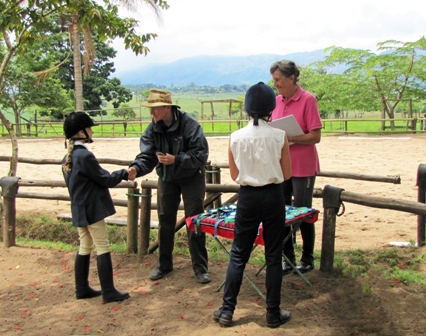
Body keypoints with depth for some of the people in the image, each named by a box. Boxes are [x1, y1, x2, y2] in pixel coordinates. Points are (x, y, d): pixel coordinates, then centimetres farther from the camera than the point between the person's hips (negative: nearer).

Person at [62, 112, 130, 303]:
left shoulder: (68, 158, 9)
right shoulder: (85, 156, -19)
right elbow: (105, 180, -13)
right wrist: (123, 173, 2)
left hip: (79, 210, 9)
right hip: (92, 209, -9)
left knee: (85, 247, 16)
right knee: (103, 248, -2)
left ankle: (82, 289, 23)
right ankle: (109, 292, 2)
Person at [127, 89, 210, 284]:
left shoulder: (189, 125, -22)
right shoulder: (153, 129, -9)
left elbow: (200, 155, -22)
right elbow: (147, 155, -15)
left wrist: (176, 159, -31)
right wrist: (136, 168, -35)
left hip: (191, 178, -4)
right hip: (167, 178, 5)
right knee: (165, 222, 10)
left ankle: (200, 267, 11)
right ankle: (164, 264, 26)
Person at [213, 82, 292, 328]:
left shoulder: (236, 137, -6)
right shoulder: (279, 136, -9)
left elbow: (235, 175, 3)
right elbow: (286, 174, -2)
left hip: (248, 197, 1)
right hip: (273, 196, -1)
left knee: (239, 254, 13)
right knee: (273, 256, 9)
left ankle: (227, 310, 18)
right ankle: (273, 314, 18)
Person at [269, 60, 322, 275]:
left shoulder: (307, 100, -11)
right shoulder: (276, 101, 7)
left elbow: (315, 136, -15)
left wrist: (288, 138, -24)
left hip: (302, 167, -6)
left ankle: (307, 259, 21)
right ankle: (288, 259, 20)